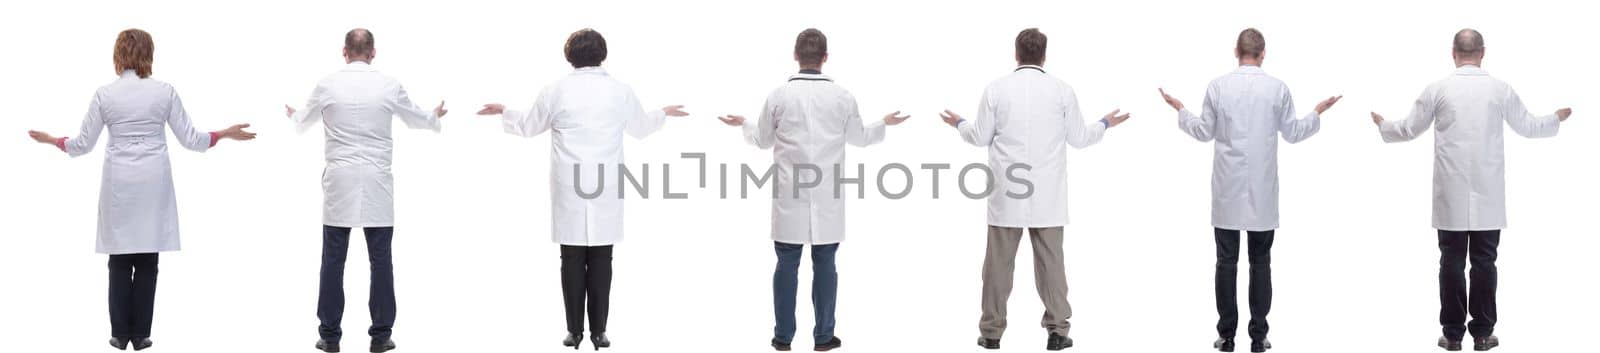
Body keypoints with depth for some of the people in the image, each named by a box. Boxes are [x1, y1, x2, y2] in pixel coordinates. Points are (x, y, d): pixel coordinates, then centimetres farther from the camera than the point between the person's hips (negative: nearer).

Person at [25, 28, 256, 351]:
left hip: (119, 182, 0)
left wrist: (51, 140, 20)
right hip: (154, 181, 0)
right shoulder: (165, 91, -3)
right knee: (147, 260, 5)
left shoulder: (104, 94, -3)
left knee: (120, 258, 8)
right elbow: (190, 140, -1)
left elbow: (83, 144, 2)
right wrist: (225, 134, 14)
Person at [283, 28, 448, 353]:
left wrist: (292, 116, 42)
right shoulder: (389, 85, -1)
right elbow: (416, 119, 17)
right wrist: (435, 118, 41)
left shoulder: (328, 85, 0)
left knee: (333, 260, 6)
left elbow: (303, 123, 17)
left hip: (339, 182, 0)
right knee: (381, 260, 6)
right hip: (377, 183, 0)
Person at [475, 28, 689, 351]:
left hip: (569, 190, 0)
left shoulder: (556, 91, -3)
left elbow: (529, 126, 13)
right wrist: (664, 114, 39)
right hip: (606, 190, 0)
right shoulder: (621, 91, -1)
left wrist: (503, 112, 33)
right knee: (600, 262, 3)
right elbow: (640, 128, 18)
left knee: (572, 261, 5)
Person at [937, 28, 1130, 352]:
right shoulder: (1062, 90, -2)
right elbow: (1079, 138, 5)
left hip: (1006, 193, 0)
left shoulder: (996, 89, -3)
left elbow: (981, 137, 3)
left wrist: (959, 124, 25)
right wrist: (1105, 124, 25)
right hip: (1047, 195, 0)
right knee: (1051, 261, 5)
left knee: (999, 262, 6)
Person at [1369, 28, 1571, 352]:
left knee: (1451, 261, 4)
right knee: (1484, 262, 4)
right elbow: (1528, 127, 11)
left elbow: (1409, 130, 6)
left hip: (1450, 197, 0)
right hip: (1488, 197, 0)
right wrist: (1557, 118, 32)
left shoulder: (1438, 90, -4)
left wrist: (1382, 125, 28)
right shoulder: (1500, 90, -2)